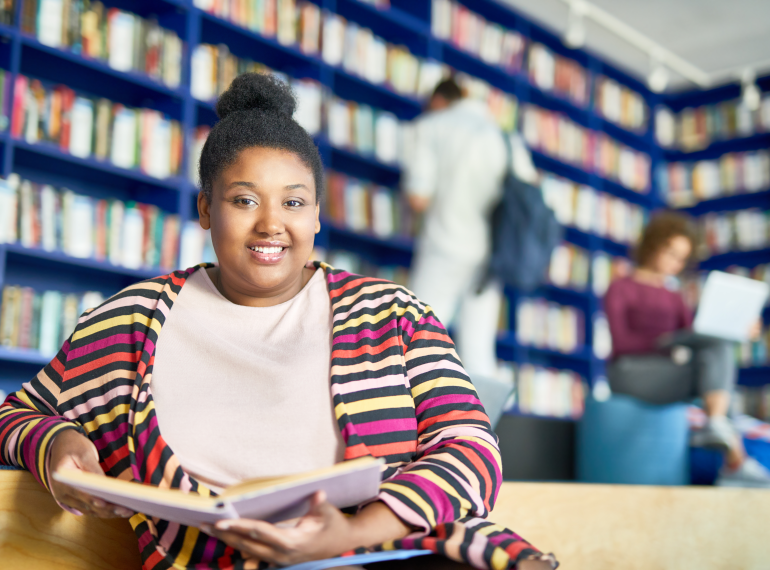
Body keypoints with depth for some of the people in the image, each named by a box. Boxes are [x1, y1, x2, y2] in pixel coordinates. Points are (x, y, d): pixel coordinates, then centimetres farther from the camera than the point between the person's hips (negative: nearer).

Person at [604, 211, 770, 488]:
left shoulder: (674, 299, 26)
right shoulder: (620, 289, 7)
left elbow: (694, 337, 10)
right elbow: (621, 341, -8)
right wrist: (667, 345, -22)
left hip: (670, 377, 5)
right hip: (630, 371, -5)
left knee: (722, 349, -26)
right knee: (717, 373, -27)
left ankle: (716, 424, -43)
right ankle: (736, 460, -37)